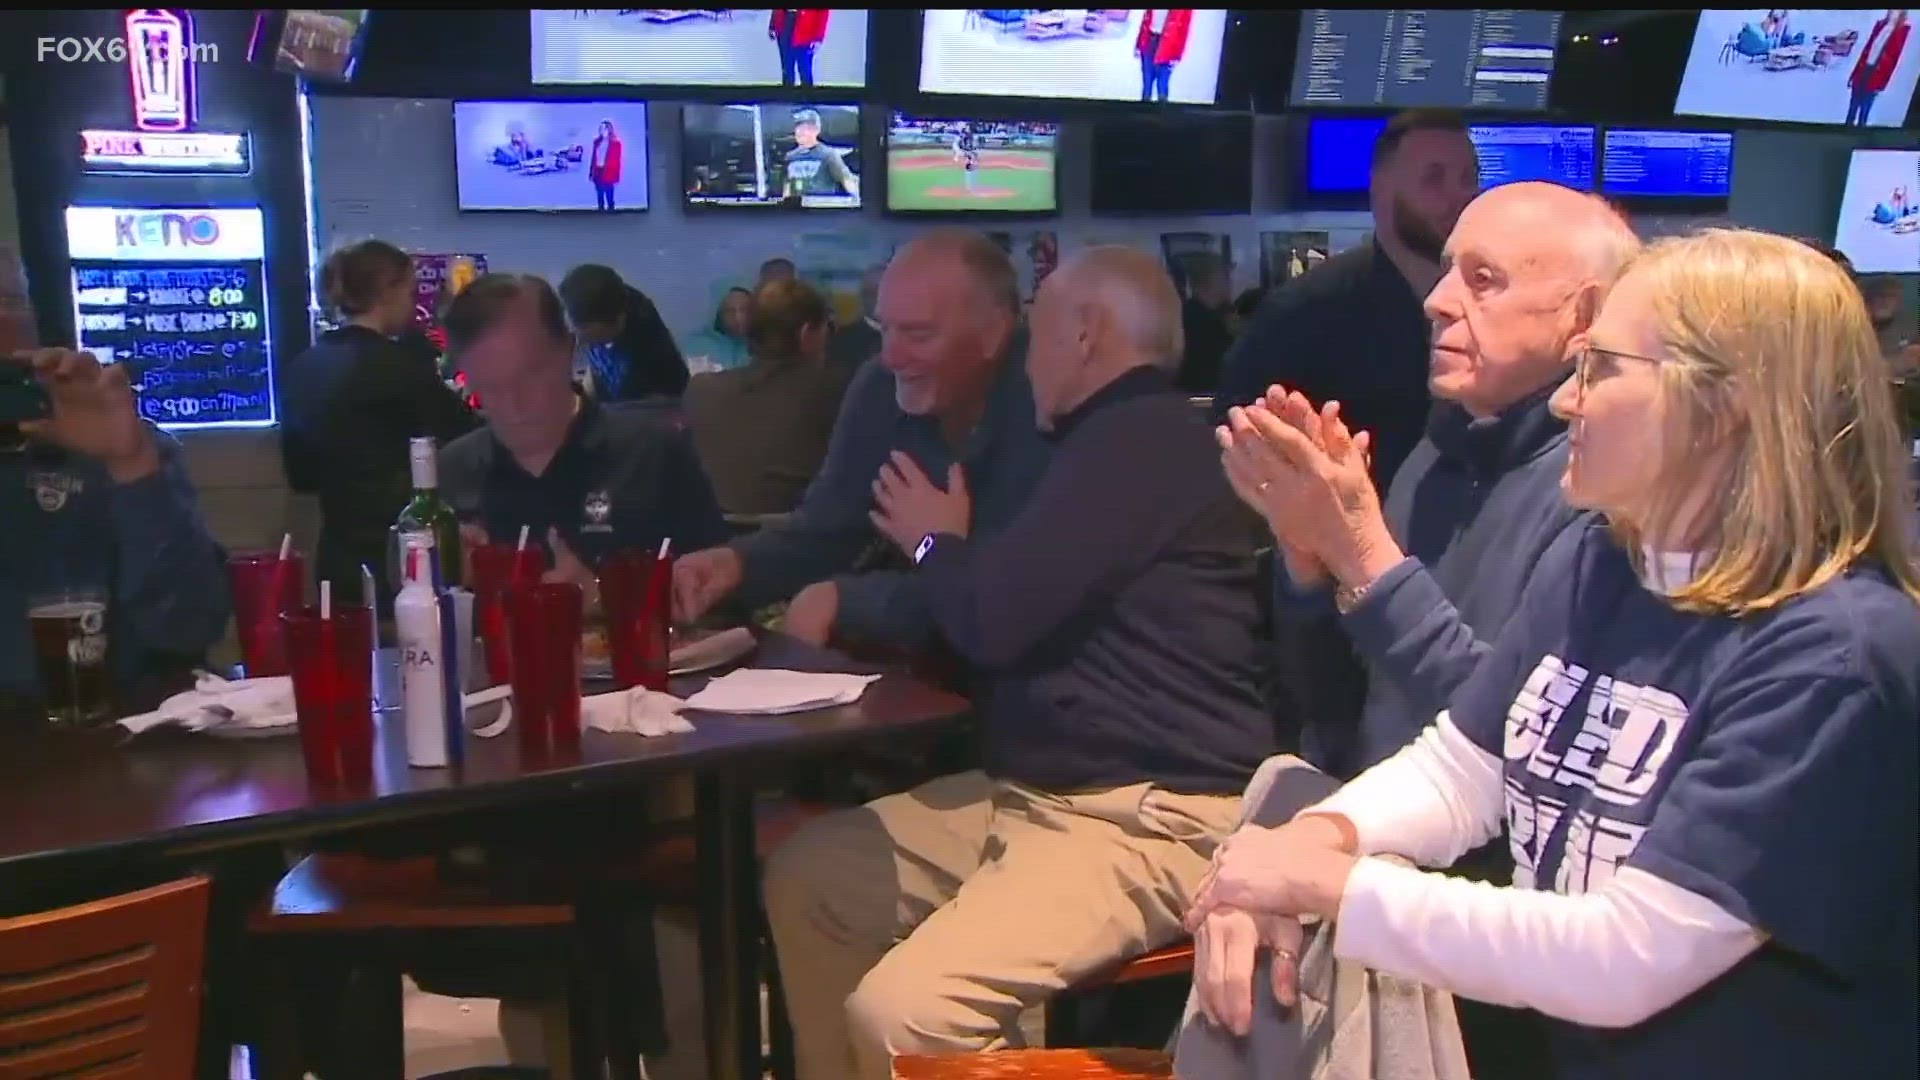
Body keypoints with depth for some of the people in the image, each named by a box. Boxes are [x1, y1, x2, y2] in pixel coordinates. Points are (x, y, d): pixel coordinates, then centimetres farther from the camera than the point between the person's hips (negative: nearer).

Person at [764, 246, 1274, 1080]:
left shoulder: (1140, 439, -15)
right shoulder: (1116, 439, 19)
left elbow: (993, 621, -19)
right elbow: (1018, 614, 23)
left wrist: (935, 544, 2)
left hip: (1149, 817, -11)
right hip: (1037, 789, 11)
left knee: (897, 1013, -26)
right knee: (806, 876, 11)